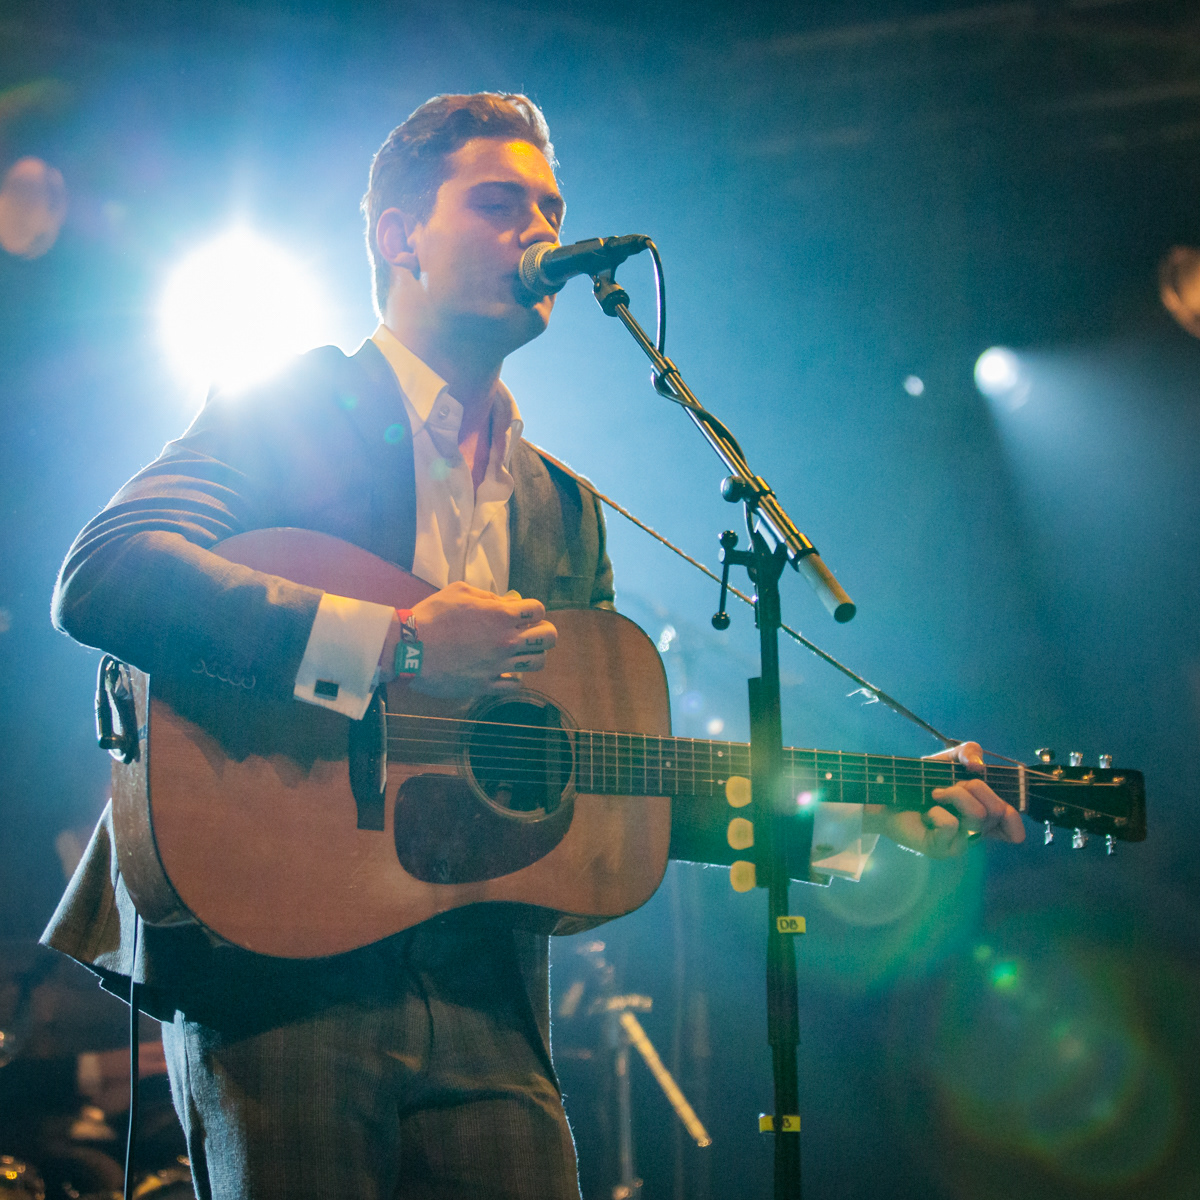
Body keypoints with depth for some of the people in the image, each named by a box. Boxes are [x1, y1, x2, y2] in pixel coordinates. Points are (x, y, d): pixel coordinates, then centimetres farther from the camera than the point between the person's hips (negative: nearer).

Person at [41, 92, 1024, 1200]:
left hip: (483, 994, 5)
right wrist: (386, 645, -20)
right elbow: (100, 580, -15)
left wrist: (861, 815, 9)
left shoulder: (564, 509, 19)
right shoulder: (283, 413, 2)